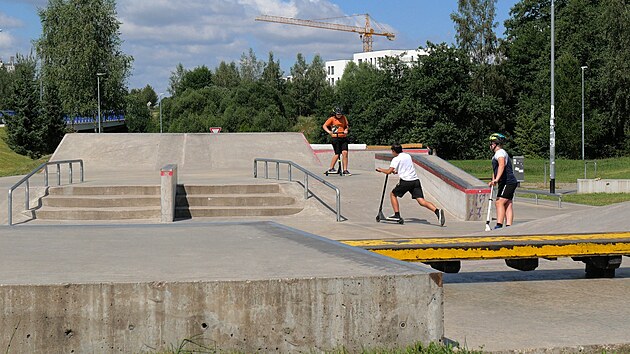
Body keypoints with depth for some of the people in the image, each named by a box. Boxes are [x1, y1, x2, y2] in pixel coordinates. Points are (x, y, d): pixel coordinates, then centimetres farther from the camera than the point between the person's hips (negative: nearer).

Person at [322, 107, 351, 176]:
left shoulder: (344, 118, 13)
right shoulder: (332, 119, 1)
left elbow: (346, 126, 22)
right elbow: (324, 126, -2)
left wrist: (346, 130, 1)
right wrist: (328, 131, -18)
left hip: (344, 138, 4)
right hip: (336, 138, -4)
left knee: (345, 153, -8)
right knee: (337, 154, -7)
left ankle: (345, 170, -3)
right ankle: (331, 168, 9)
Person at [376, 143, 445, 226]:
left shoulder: (396, 159, 1)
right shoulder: (408, 156, 21)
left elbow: (388, 172, -7)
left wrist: (381, 170, 12)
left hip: (405, 181, -5)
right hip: (415, 180, 5)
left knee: (393, 194, 18)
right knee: (421, 201, -5)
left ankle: (397, 215, 8)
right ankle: (437, 211, -28)